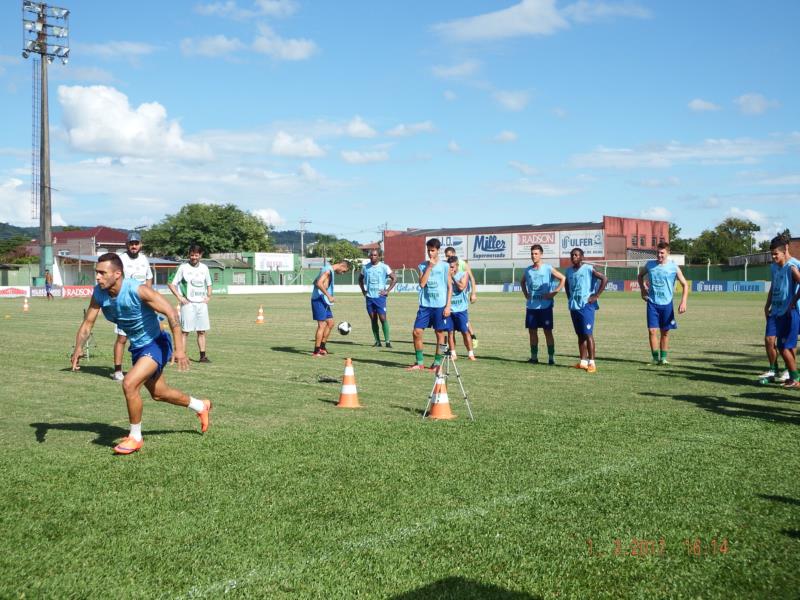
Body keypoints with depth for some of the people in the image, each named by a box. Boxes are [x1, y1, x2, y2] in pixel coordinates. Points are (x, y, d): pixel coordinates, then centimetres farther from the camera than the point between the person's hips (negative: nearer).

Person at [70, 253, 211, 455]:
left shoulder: (137, 290, -28)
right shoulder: (99, 294, -10)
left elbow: (171, 313, -27)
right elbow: (87, 323, -2)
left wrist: (179, 348, -32)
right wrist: (78, 348, -22)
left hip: (155, 344, -8)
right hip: (137, 347, 8)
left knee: (129, 384, -24)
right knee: (159, 394, 20)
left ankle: (135, 438, -4)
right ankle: (201, 406, 46)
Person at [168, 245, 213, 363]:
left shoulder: (204, 268, 11)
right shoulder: (183, 267, -2)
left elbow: (209, 284, 24)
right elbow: (172, 284, -1)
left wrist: (208, 296, 8)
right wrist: (179, 297, -11)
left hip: (202, 303, 4)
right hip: (188, 303, -4)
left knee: (202, 331, 5)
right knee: (185, 331, -5)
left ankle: (203, 356, 9)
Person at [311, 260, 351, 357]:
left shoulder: (330, 270, 17)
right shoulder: (328, 270, -14)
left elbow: (316, 282, 25)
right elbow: (319, 283, -26)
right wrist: (329, 296, -25)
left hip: (324, 301, 10)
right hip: (319, 300, -10)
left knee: (330, 323, 14)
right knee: (322, 325, -8)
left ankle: (322, 346, 21)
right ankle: (316, 351, -3)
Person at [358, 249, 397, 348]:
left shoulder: (384, 267, -4)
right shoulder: (366, 267, 8)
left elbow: (394, 278, -2)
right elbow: (360, 279, 24)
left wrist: (387, 291, -7)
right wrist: (363, 290, 13)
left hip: (380, 296, -4)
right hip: (369, 297, 4)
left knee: (383, 318, -10)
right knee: (373, 319, 6)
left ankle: (387, 341, -5)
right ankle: (377, 341, 12)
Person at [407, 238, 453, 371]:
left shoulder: (445, 266, 1)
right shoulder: (422, 266, 7)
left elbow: (449, 286, 1)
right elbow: (422, 284, -6)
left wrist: (448, 305, -6)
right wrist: (429, 267, -9)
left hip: (440, 305, -2)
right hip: (425, 305, 3)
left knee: (440, 333, 2)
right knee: (417, 332, -2)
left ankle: (437, 363, 12)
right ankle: (419, 363, 9)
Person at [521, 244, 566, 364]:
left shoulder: (548, 269, -6)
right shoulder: (528, 270, 8)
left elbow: (563, 279, -6)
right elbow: (522, 282, 27)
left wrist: (554, 293, -11)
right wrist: (525, 293, 11)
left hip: (545, 305, -4)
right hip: (531, 306, 5)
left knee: (548, 331, -1)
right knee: (532, 331, 7)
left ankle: (551, 357, 5)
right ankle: (534, 356, 15)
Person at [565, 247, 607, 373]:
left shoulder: (589, 269, -9)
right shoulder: (569, 270, 11)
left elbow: (604, 279, -14)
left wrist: (596, 296, -15)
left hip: (586, 305, -7)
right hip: (574, 306, 7)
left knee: (588, 334, -10)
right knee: (580, 335, 11)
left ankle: (592, 362, -8)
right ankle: (583, 361, 17)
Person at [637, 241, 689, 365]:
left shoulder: (673, 267, -5)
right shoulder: (649, 265, 2)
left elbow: (685, 284, -2)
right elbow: (640, 276, 22)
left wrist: (683, 302, -12)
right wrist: (643, 290, 10)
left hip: (666, 303, -1)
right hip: (652, 303, 1)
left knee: (665, 332, 7)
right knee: (652, 330, -8)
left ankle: (663, 357, 17)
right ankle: (655, 357, 0)